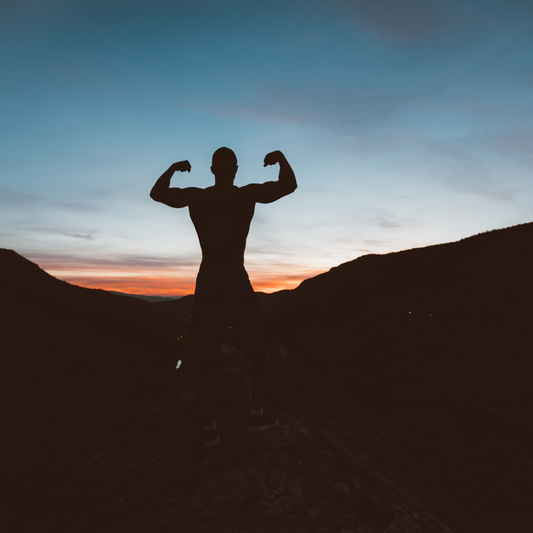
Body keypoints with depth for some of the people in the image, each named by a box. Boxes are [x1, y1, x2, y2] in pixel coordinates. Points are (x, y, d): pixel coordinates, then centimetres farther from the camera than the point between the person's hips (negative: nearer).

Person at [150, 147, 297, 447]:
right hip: (237, 282, -2)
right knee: (259, 350, 17)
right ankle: (258, 414, 18)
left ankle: (210, 428, 11)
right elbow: (290, 185, 7)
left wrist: (174, 168, 32)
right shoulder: (248, 194, -1)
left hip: (206, 284, 2)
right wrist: (280, 157, 20)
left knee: (205, 361, 12)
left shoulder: (195, 197, 5)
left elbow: (157, 193, 19)